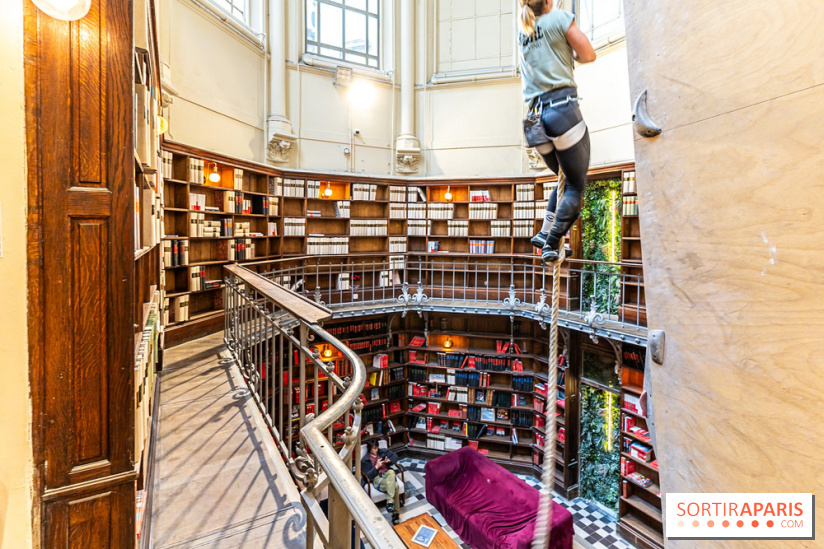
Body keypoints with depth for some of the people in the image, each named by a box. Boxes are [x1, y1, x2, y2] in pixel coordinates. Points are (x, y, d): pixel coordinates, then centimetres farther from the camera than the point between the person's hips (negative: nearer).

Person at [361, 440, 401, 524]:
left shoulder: (382, 452, 15)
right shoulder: (365, 460, 4)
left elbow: (395, 455, 15)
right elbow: (368, 475, -2)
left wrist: (389, 460, -5)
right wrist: (376, 467, -15)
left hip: (387, 474, 4)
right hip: (377, 479, -3)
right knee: (395, 486, -33)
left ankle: (390, 501, -33)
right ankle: (396, 513, -28)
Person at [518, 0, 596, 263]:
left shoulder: (521, 34, 23)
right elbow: (588, 55, 6)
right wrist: (569, 55, 24)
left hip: (536, 118, 7)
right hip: (562, 109, -6)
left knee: (566, 180, 20)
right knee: (576, 186, 0)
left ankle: (545, 233, 6)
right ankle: (551, 244, -12)